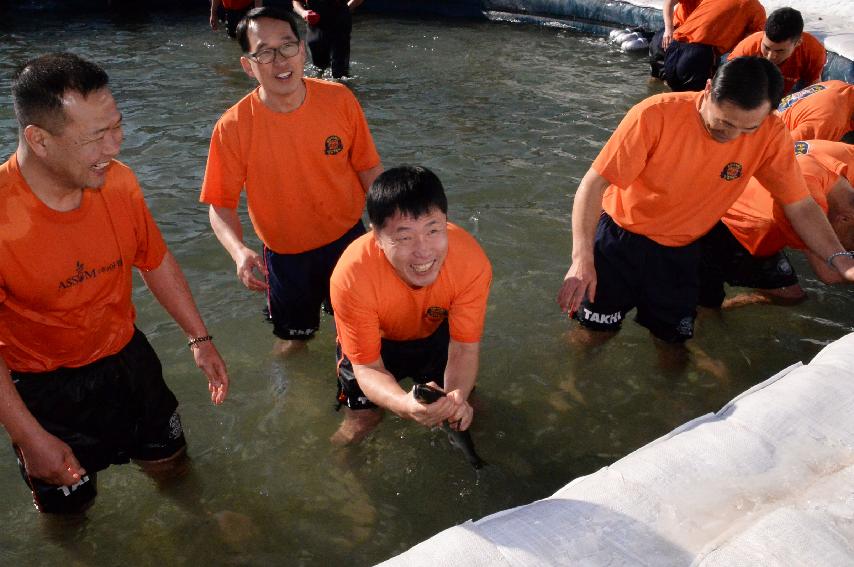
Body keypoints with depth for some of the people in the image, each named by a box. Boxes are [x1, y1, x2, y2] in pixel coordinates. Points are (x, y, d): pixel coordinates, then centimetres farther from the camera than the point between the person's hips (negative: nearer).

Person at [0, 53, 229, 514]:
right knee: (69, 503, 17)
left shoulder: (119, 183, -14)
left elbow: (155, 262, 2)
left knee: (170, 461, 21)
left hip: (126, 358, 4)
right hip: (44, 389, -4)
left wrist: (199, 339, 5)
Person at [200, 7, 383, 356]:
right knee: (292, 338, 22)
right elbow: (221, 205, -13)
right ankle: (298, 333, 55)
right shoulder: (232, 127, -20)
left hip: (347, 239, 1)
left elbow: (368, 169, -5)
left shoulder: (340, 100, -16)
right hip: (285, 255, -1)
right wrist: (239, 251, -31)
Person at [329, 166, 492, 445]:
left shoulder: (471, 261, -37)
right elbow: (367, 367, -31)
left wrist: (456, 395, -48)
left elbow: (464, 347, -26)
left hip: (436, 331, 1)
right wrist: (405, 405, -53)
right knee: (362, 415, -2)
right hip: (375, 338, -1)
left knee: (458, 410, -2)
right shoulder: (352, 276, -41)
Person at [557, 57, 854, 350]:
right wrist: (582, 258, -34)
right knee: (596, 332, 1)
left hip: (680, 251, 3)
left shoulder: (771, 134, -16)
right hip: (620, 236, -2)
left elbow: (801, 206, -7)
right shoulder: (657, 114, -26)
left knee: (672, 340, 8)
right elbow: (594, 184, -25)